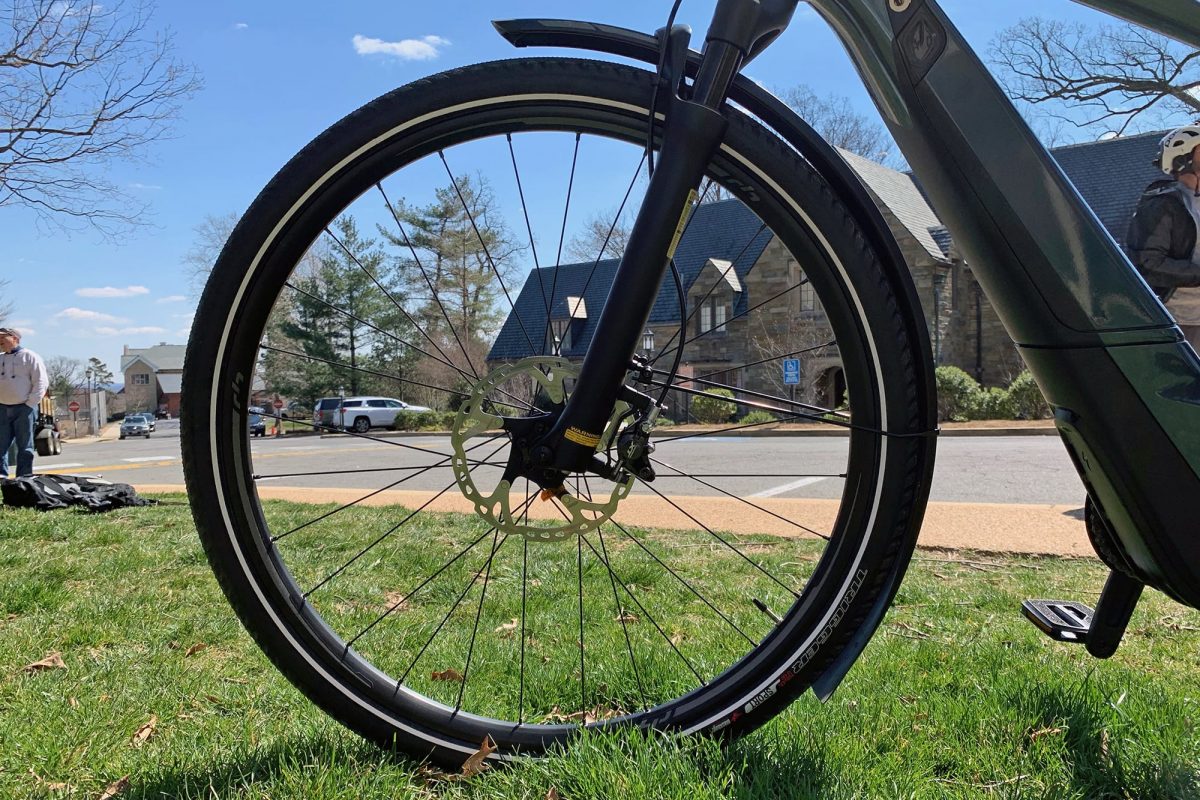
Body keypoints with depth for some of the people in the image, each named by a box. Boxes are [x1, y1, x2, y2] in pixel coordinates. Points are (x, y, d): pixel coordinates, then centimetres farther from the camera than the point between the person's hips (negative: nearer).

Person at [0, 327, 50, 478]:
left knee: (24, 447, -1)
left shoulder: (30, 356, 0)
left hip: (24, 409, -5)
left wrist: (30, 404, -11)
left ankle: (23, 479, 3)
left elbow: (41, 382, -6)